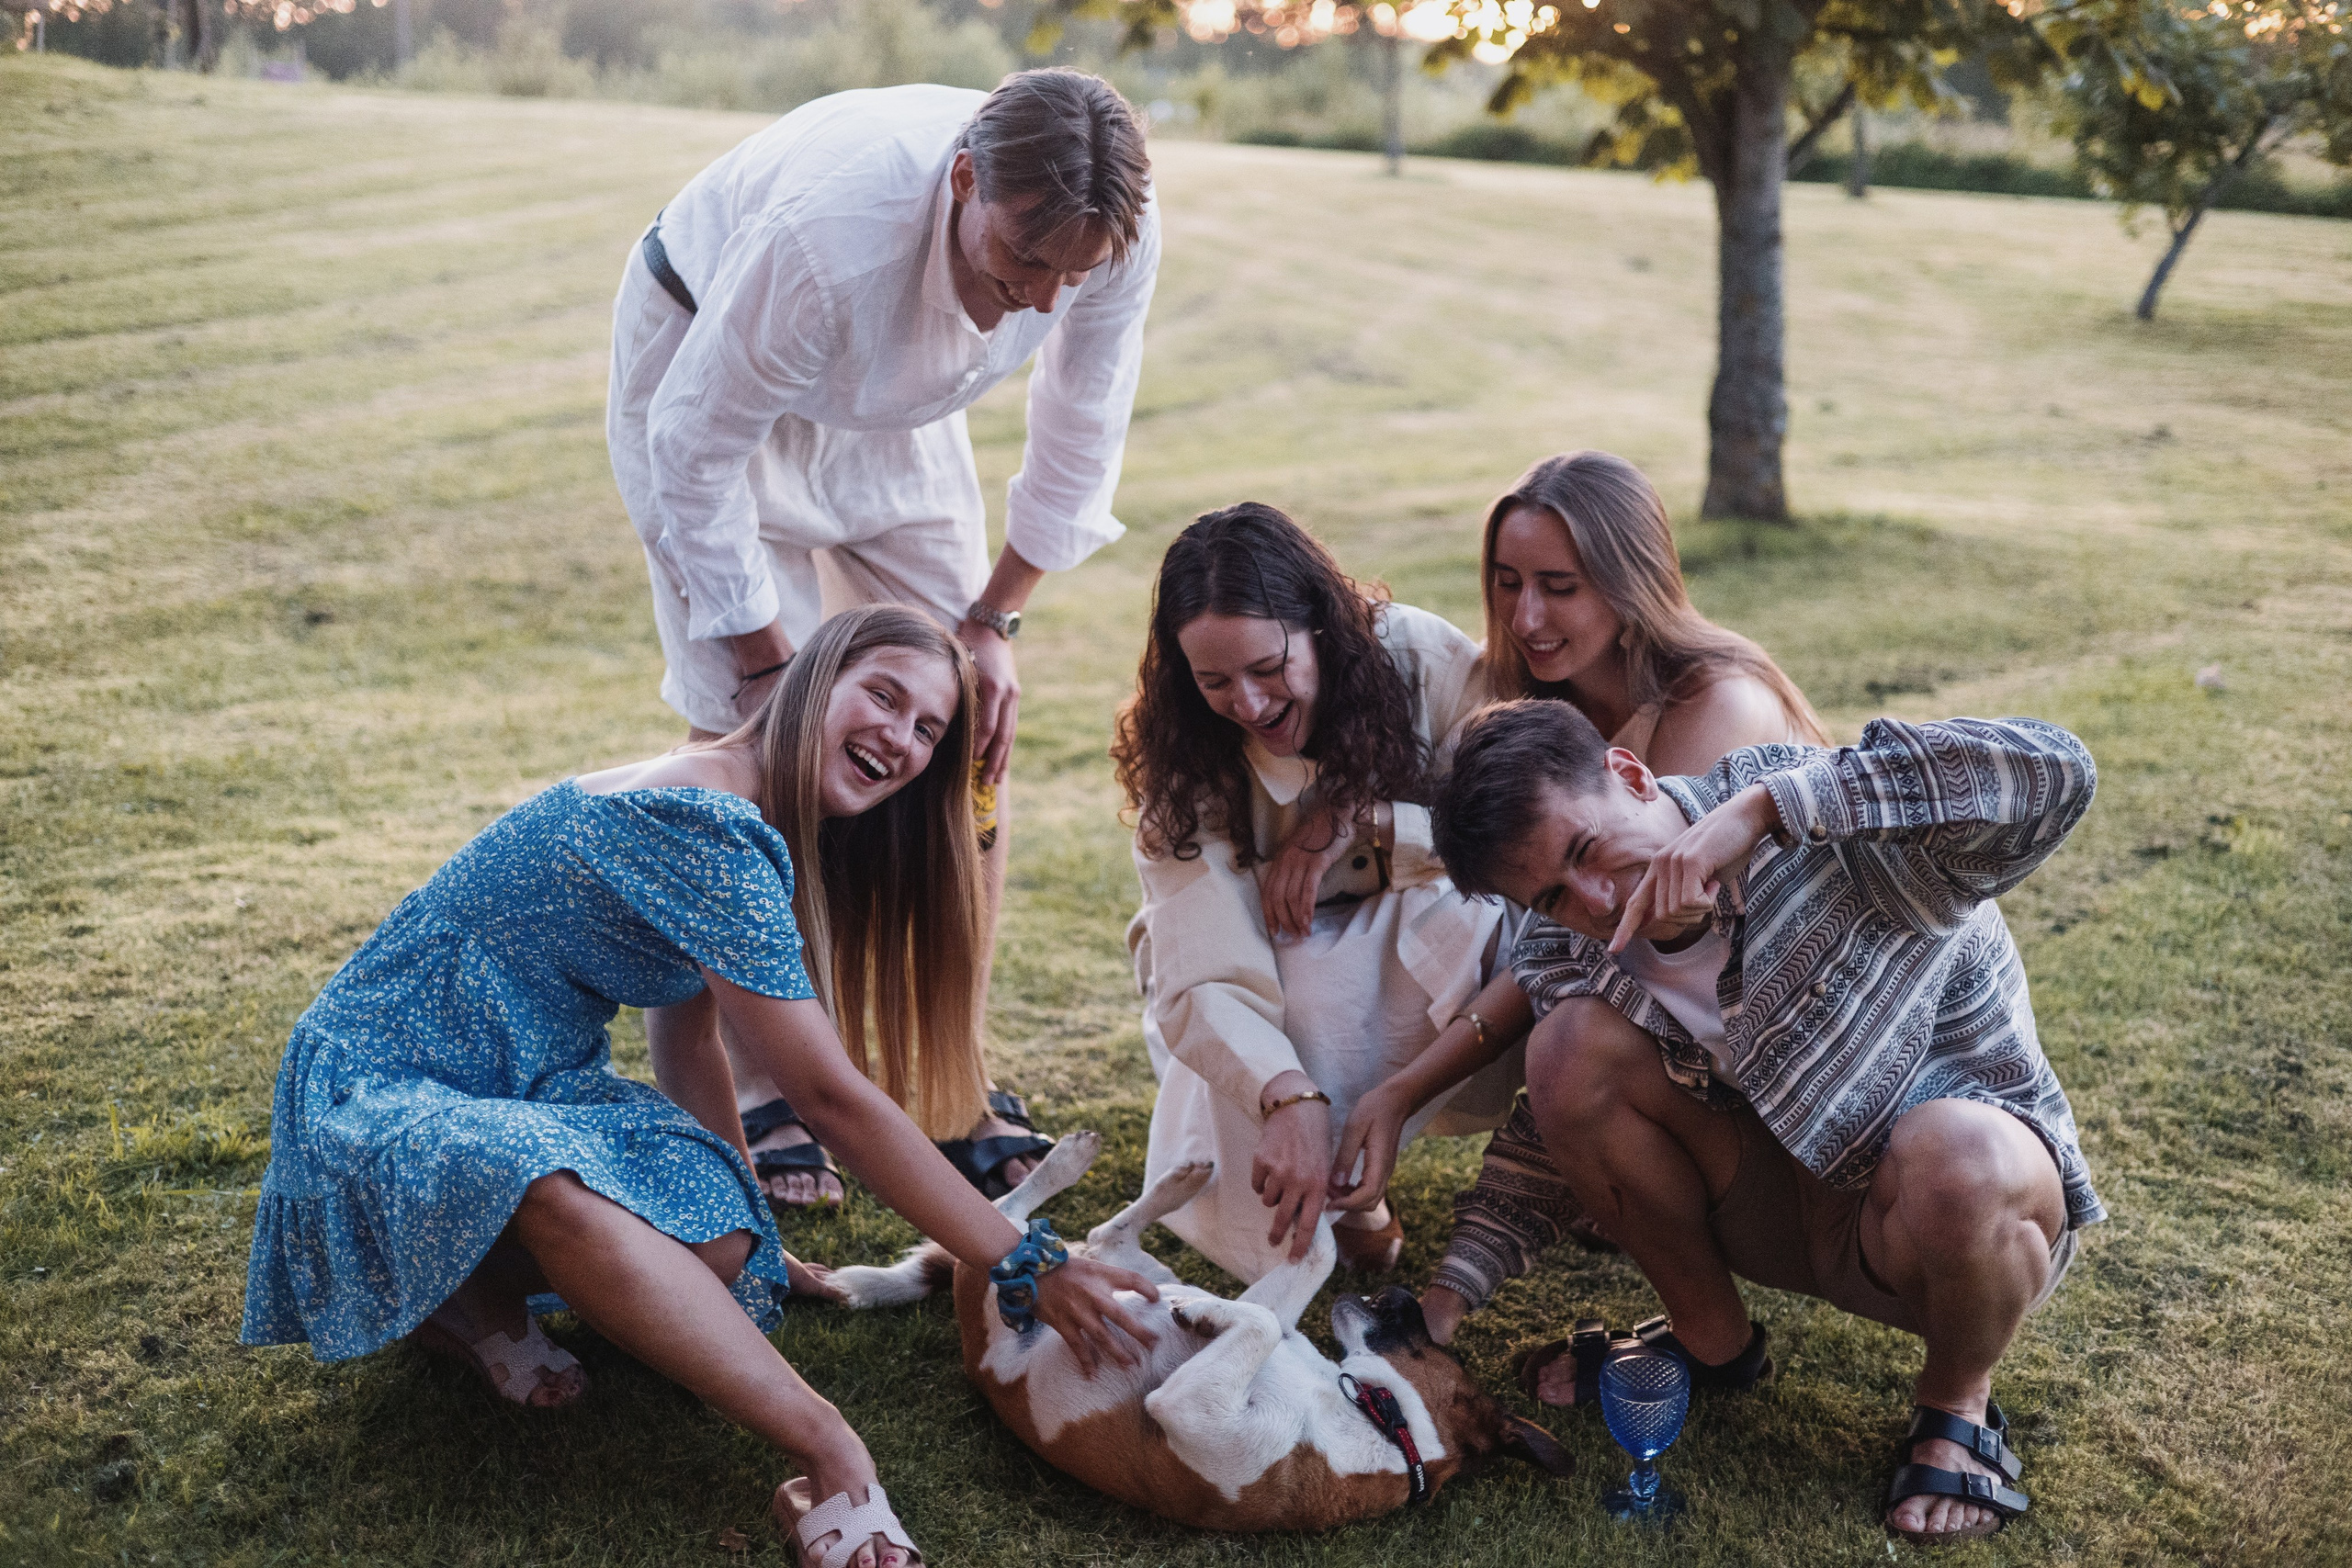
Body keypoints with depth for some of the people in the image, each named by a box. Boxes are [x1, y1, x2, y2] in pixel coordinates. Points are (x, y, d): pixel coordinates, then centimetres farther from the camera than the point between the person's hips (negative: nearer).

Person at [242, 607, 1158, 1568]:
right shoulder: (700, 826, -27)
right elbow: (833, 1098, -27)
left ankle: (480, 1294, 7)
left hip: (526, 1089, 9)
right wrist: (1028, 1272, -22)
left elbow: (684, 1032, 13)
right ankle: (826, 1452, -33)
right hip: (378, 1087, -9)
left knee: (718, 1237, -17)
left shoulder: (741, 829, 4)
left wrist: (749, 1230, 12)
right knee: (560, 1191, -41)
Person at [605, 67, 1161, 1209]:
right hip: (710, 374, -4)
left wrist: (993, 619, -10)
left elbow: (1082, 437, -9)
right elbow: (696, 452, -28)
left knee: (971, 723, -3)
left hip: (891, 408, 5)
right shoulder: (826, 230, -42)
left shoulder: (1120, 234, -28)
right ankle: (749, 1092, 1)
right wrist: (771, 666, -23)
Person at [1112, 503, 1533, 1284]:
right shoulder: (1181, 761, -19)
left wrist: (1362, 822, -30)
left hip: (1425, 968, 1)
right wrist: (1291, 1099, -50)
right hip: (1271, 1007, 0)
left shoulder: (1416, 656, -19)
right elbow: (1202, 984, -31)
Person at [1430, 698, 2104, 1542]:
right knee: (1572, 1046, -18)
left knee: (1956, 1155, -41)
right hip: (1784, 1209, 4)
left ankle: (1956, 1401, -4)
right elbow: (1543, 1146, 7)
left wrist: (1759, 806, -43)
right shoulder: (1566, 957, -8)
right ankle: (1711, 1340, 6)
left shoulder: (1828, 831, -25)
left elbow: (2053, 768, -42)